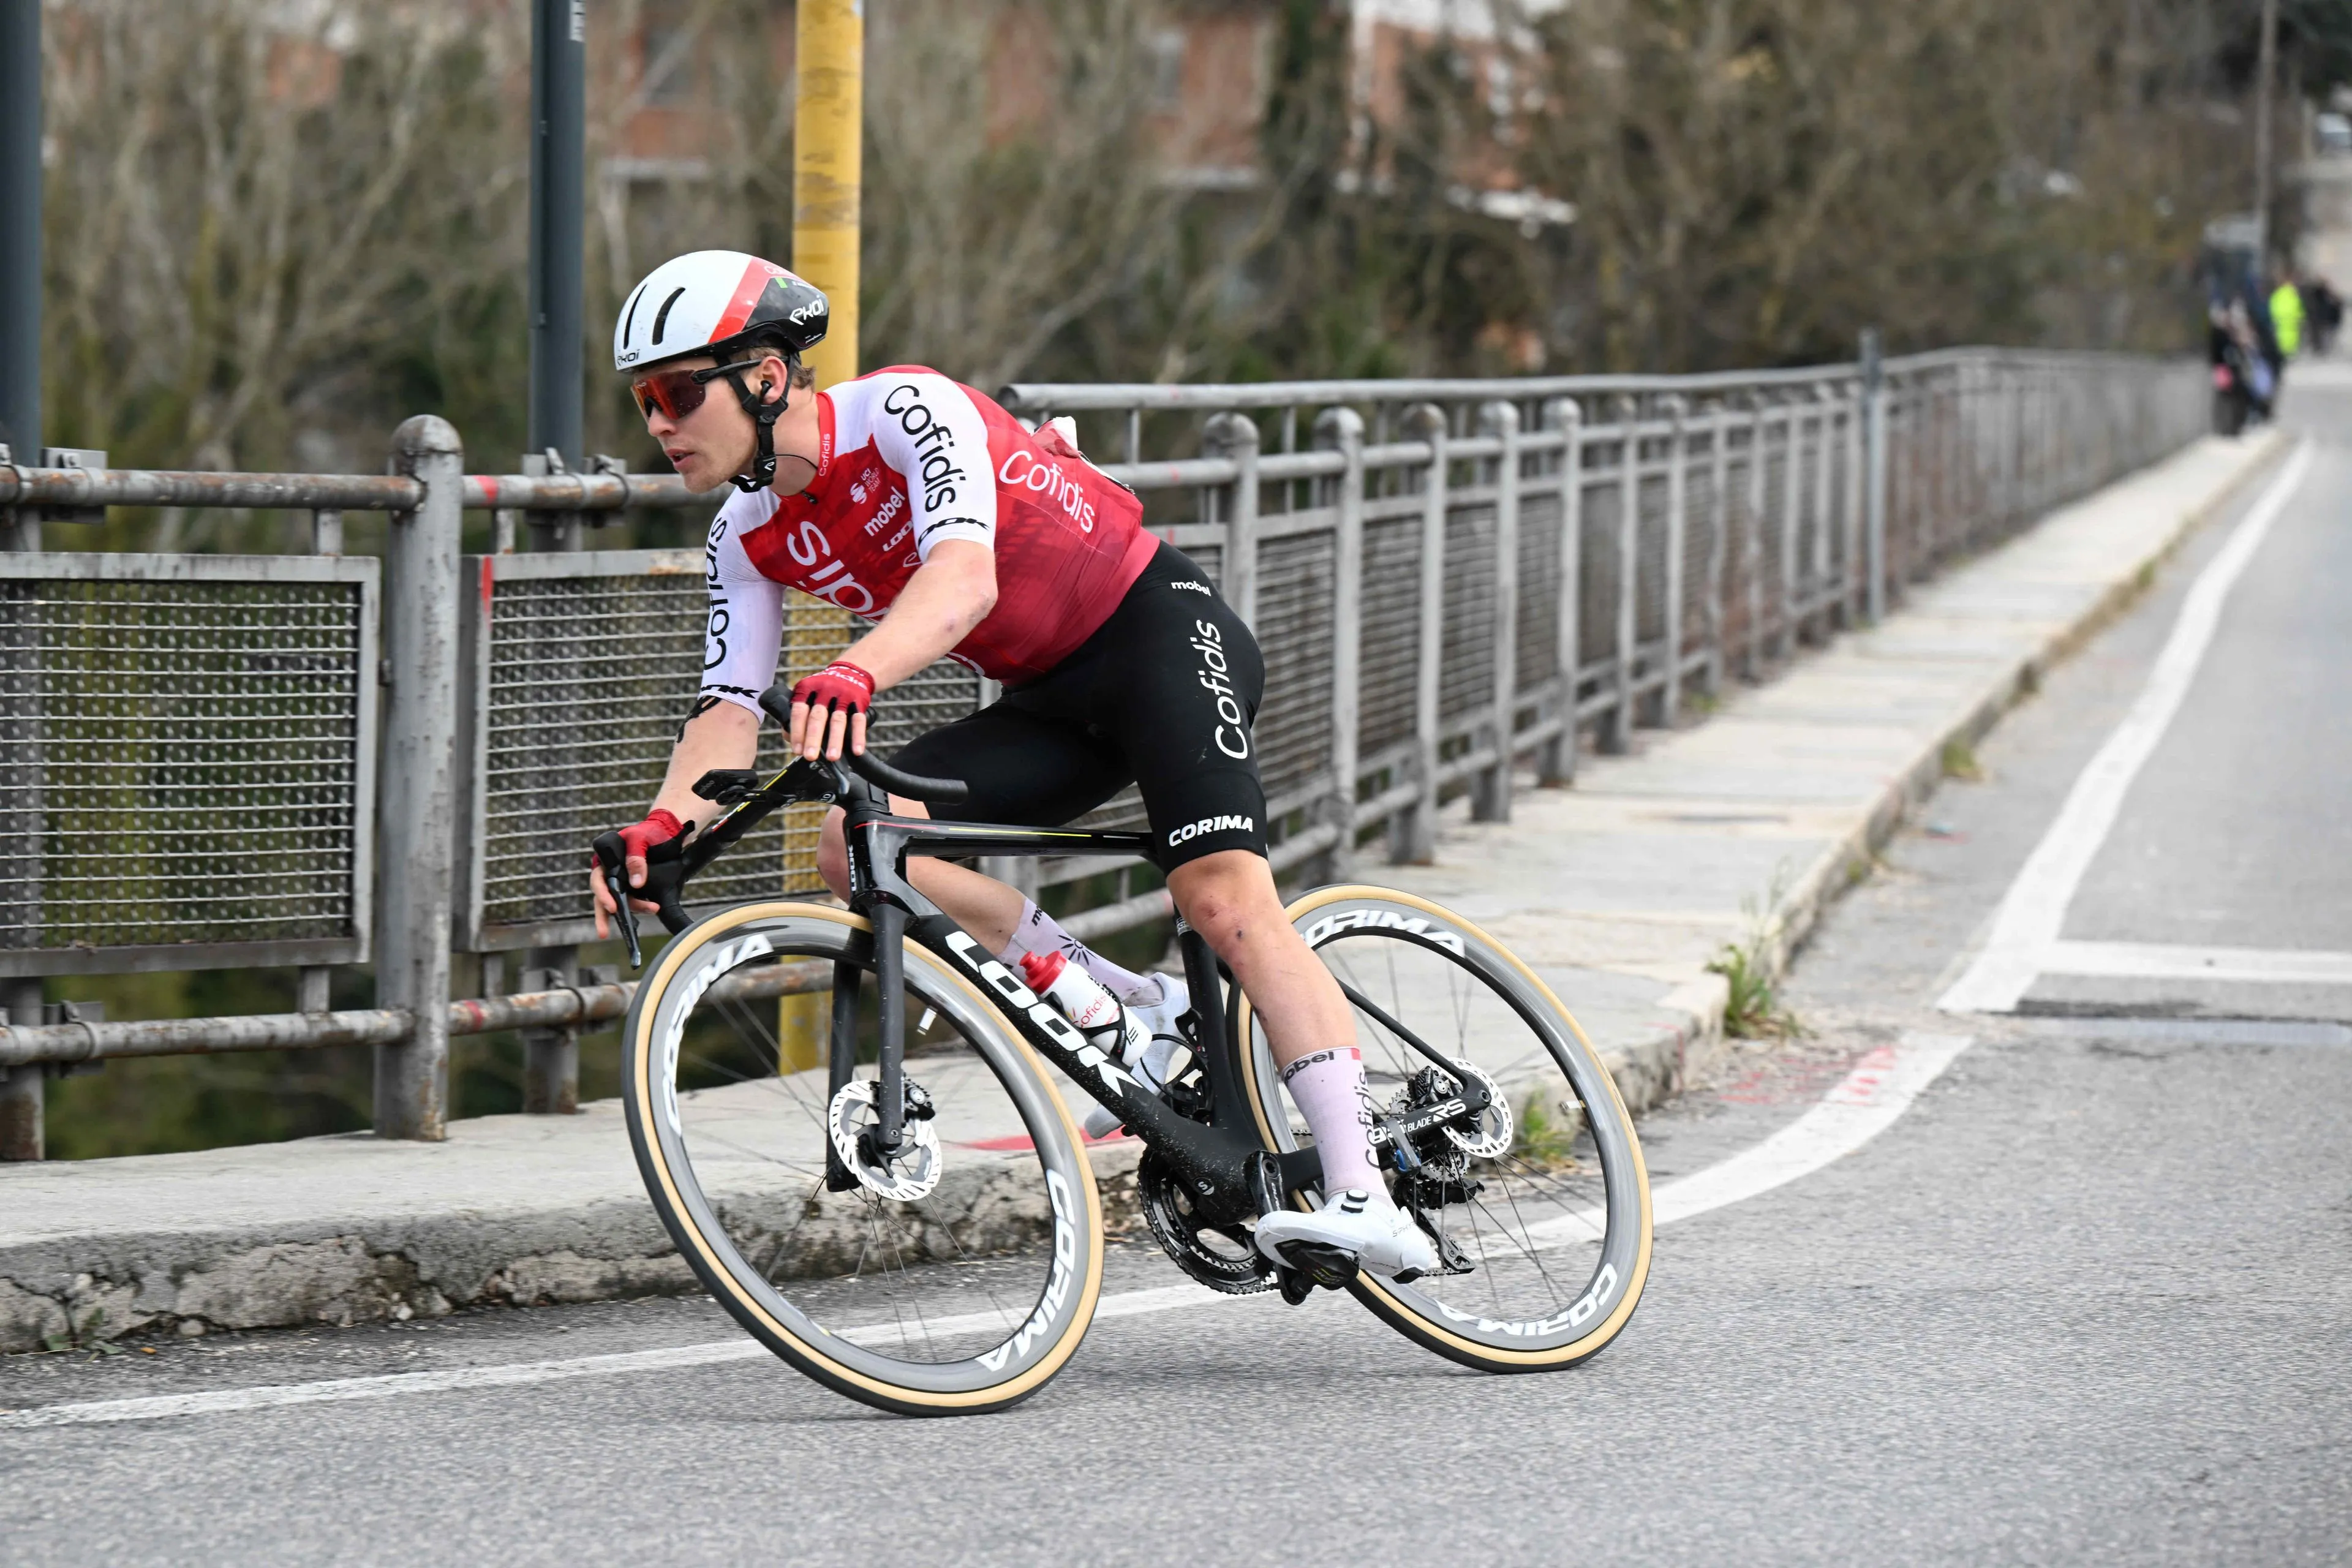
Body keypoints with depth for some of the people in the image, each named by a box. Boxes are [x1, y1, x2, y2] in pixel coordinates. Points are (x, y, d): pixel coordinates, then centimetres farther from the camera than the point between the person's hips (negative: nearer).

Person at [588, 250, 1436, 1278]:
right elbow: (729, 704, -8)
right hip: (1051, 704, 7)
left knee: (1225, 896, -26)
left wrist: (854, 675, -56)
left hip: (1160, 632, -7)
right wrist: (665, 821, -30)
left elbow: (967, 573, -38)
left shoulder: (906, 409, -21)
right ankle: (1133, 1013, -5)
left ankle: (1366, 1202, -34)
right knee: (853, 844, -14)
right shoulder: (750, 539, 0)